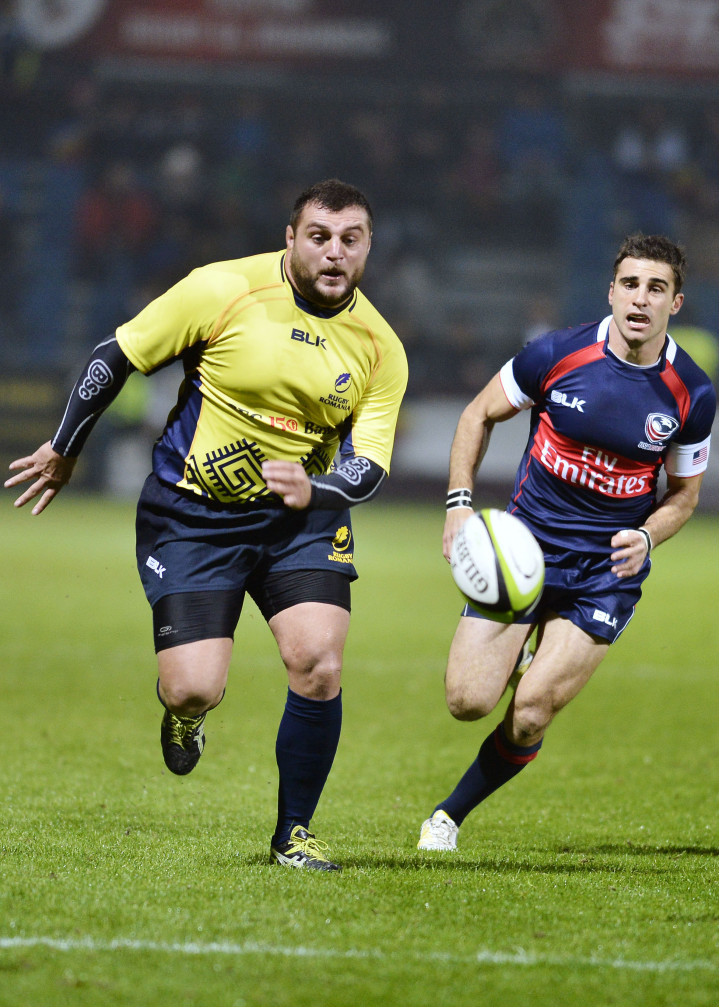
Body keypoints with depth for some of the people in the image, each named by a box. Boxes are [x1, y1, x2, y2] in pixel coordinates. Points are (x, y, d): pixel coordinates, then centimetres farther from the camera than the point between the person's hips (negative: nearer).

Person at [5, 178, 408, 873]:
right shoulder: (223, 291, -14)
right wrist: (64, 450, 7)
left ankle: (293, 832, 2)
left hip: (303, 515, 2)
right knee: (194, 689, -13)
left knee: (317, 665, -18)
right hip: (191, 510, -2)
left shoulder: (380, 348, -4)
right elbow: (117, 356, -2)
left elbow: (369, 467, -3)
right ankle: (182, 711, 30)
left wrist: (314, 488, -26)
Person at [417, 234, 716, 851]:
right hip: (524, 545, 0)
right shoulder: (558, 354, -10)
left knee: (529, 718, -11)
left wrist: (645, 536, -13)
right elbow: (480, 414, 6)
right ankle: (524, 658, 26)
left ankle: (452, 813, 14)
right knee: (469, 702, -9)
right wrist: (460, 503, -5)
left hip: (608, 571, 0)